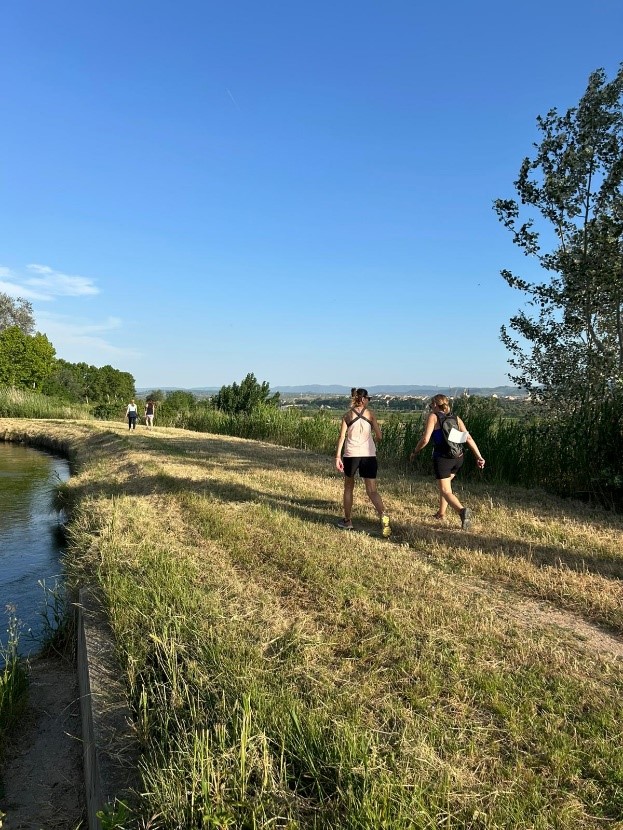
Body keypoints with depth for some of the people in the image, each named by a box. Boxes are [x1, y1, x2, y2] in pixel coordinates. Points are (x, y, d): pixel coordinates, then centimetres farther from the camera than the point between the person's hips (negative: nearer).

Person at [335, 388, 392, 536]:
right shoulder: (370, 414, 4)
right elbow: (379, 437, 2)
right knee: (372, 490, 1)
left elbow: (342, 437, -3)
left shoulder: (348, 415, 4)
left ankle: (347, 521, 24)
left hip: (351, 454, 0)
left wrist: (338, 456, -4)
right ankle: (383, 515, -22)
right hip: (369, 455, 0)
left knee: (348, 487, 19)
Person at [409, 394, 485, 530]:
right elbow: (468, 438, 3)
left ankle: (462, 510, -28)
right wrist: (479, 457, 2)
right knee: (445, 483, 27)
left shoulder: (433, 416, -2)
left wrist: (414, 452, 4)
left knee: (445, 491, -2)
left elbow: (425, 439, -10)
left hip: (442, 458, -6)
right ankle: (441, 513, 35)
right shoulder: (455, 418, 11)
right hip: (458, 458, 6)